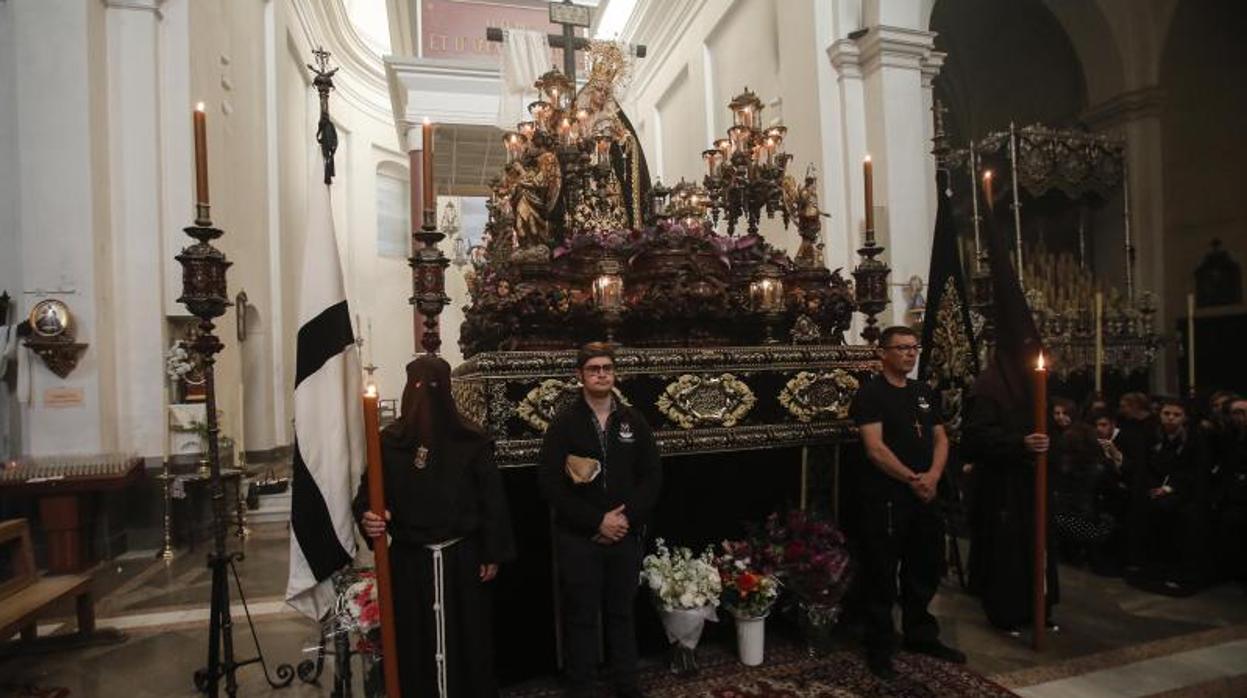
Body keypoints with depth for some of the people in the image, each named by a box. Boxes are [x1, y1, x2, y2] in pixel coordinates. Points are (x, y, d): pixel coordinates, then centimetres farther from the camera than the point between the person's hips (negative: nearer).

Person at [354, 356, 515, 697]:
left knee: (468, 639, 12)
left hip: (463, 557, -1)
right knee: (414, 642, 10)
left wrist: (493, 554, -5)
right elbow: (368, 490, -2)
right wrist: (366, 516, -26)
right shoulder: (389, 441, -4)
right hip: (409, 560, 1)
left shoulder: (472, 440, -8)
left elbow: (492, 499, -5)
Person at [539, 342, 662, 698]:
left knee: (622, 613, 16)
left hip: (627, 536, 3)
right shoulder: (564, 423, -6)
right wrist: (597, 521, -16)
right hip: (579, 539, -2)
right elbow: (549, 483, -12)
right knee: (581, 618, 8)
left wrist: (627, 517, -11)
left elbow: (653, 476, 3)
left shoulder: (633, 420, 3)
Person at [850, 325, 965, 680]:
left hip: (925, 496, 7)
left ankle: (921, 635, 37)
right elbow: (875, 449, -16)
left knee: (925, 570, 19)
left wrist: (933, 475, -7)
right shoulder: (870, 394, -9)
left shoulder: (925, 393, 12)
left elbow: (940, 439, 11)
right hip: (885, 499, -7)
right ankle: (880, 648, 17)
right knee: (882, 575, 3)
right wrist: (912, 480, -14)